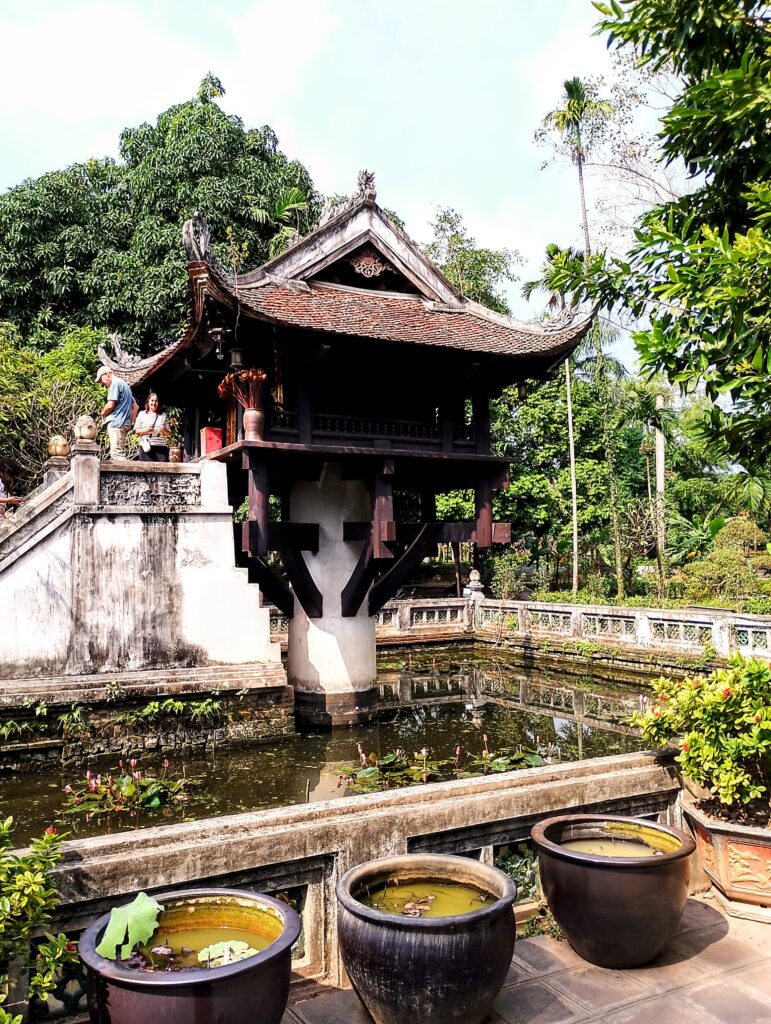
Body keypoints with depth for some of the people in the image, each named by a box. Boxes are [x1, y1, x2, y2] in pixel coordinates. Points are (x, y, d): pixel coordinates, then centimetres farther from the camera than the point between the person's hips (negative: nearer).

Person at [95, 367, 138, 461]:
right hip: (125, 424, 10)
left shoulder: (116, 383, -6)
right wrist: (130, 422, 20)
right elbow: (135, 407, 26)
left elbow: (110, 405, -14)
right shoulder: (125, 385, 24)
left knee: (117, 454, -14)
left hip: (116, 422, -10)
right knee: (120, 452, 9)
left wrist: (103, 414, 4)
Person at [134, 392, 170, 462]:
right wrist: (145, 430, -11)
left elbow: (168, 433, 16)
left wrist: (164, 430, -7)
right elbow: (136, 430, 8)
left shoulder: (163, 415, 16)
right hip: (146, 447, -1)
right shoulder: (142, 414, 12)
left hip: (161, 447, 1)